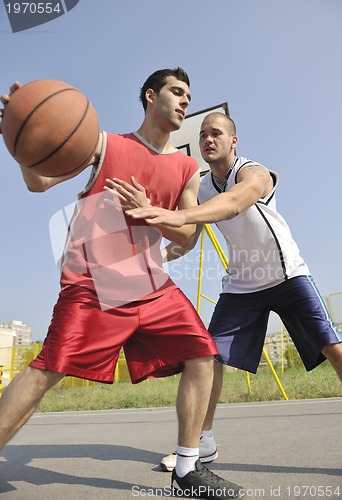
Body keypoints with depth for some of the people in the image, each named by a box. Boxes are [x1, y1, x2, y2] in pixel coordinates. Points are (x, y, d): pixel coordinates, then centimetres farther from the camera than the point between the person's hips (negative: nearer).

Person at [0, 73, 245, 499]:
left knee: (202, 356, -2)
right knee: (47, 370, -14)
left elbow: (186, 237, 8)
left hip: (152, 283, 5)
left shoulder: (187, 168, 13)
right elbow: (38, 182, -2)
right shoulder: (105, 144, 4)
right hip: (93, 279, -4)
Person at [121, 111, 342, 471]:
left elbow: (233, 202, -44)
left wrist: (179, 216, -62)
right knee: (211, 356, -2)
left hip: (286, 275, -4)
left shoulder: (254, 173, -20)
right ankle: (204, 439, 15)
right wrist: (166, 252, -21)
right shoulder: (201, 188, 0)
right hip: (241, 284, 4)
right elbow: (189, 239, 2)